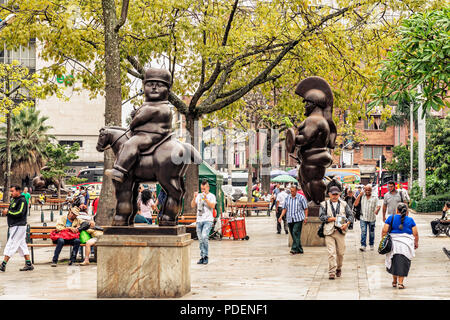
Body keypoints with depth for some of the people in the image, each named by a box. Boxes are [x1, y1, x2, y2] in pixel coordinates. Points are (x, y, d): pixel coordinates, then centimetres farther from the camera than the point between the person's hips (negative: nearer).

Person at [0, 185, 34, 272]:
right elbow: (12, 211, 22)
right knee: (22, 245, 10)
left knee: (11, 245, -10)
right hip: (14, 226, 10)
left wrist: (8, 212, -15)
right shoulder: (13, 200, 16)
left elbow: (19, 213, -22)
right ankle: (29, 264, 13)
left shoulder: (22, 200, -13)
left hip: (19, 226, -10)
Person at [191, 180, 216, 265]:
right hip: (199, 220, 5)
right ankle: (202, 257, 9)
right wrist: (194, 198, -7)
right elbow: (192, 205, 8)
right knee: (200, 240, 4)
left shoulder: (211, 196, 2)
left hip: (208, 220, -5)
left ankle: (206, 256, -14)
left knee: (204, 236, -21)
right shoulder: (198, 196, 15)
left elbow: (212, 206, -13)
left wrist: (205, 199, -22)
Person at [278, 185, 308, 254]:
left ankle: (295, 249, -21)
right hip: (290, 219, 5)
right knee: (293, 235, 6)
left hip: (298, 219, -5)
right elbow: (285, 208, 14)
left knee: (295, 233, -17)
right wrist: (281, 216, 4)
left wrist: (306, 217, -4)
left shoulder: (301, 198, 1)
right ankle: (300, 249, 16)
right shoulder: (287, 198, 12)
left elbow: (305, 208, 3)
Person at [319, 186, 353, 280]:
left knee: (340, 252, 7)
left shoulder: (343, 204, 12)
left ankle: (339, 268, 29)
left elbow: (350, 215, 11)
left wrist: (347, 223, -8)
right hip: (329, 231, -2)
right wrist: (334, 218, -11)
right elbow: (321, 216, -4)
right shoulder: (324, 204, 6)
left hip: (340, 231, 2)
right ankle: (331, 273, -7)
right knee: (331, 252, -9)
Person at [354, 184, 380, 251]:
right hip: (363, 218, 0)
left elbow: (378, 206, -6)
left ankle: (371, 245, 26)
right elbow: (355, 204, -1)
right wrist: (359, 195, -7)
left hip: (372, 218, 0)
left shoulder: (375, 198, 3)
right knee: (363, 232, -9)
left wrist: (377, 210, -29)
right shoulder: (362, 196, 6)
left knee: (371, 232, 11)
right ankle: (363, 246, -12)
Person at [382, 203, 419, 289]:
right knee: (403, 263, 3)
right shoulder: (410, 220, 3)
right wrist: (416, 243, 15)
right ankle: (400, 282, -2)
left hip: (393, 243, 1)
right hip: (406, 244, -1)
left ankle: (394, 281, 23)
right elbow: (415, 234, 1)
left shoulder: (391, 218, 2)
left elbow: (384, 231, -4)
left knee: (394, 262, 15)